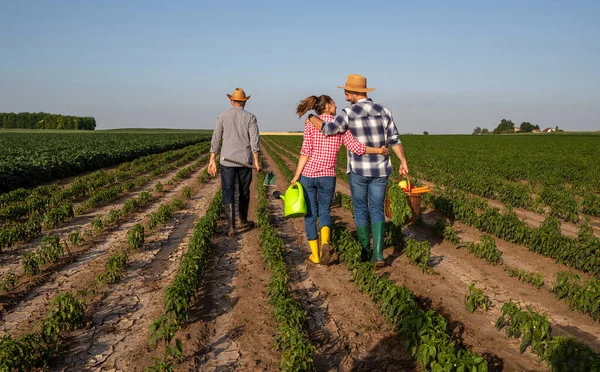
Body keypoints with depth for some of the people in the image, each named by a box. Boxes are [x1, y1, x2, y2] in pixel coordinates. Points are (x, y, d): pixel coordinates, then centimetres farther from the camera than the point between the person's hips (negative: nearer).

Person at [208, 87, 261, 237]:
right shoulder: (250, 117, 0)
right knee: (244, 191, 17)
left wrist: (212, 161, 3)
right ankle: (243, 221, 32)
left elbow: (215, 140, -1)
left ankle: (231, 226, -9)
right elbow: (254, 140, -9)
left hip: (227, 161, 0)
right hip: (245, 161, 0)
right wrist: (256, 161, -8)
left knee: (228, 193, 1)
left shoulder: (223, 116, 2)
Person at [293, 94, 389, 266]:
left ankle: (315, 254, 15)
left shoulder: (311, 124, -1)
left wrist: (296, 175, -6)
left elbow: (305, 152, -9)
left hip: (308, 174, 0)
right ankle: (325, 242, -12)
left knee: (310, 214, 13)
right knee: (324, 211, 17)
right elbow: (355, 148, -7)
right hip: (328, 176, 1)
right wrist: (380, 150, 4)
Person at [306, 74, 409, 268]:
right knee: (377, 211, 8)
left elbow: (327, 129, -17)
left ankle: (366, 251, 22)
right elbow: (394, 140, 0)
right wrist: (403, 161, 7)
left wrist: (312, 117, 1)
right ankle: (378, 254, -5)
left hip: (358, 170, -3)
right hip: (380, 170, 3)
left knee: (360, 210, 14)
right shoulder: (384, 111, 1)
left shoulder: (349, 113, -11)